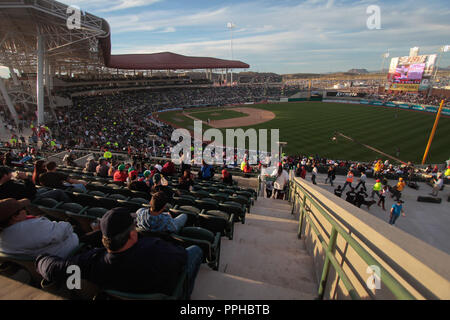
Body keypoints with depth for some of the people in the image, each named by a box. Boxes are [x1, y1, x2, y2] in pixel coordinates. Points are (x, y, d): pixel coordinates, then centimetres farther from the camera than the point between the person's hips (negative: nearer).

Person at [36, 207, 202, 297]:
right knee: (195, 249, 17)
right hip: (167, 294, -4)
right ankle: (184, 293, 37)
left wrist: (41, 258, 2)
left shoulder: (93, 262, -33)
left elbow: (52, 269, -21)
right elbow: (181, 254, -25)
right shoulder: (157, 251, -44)